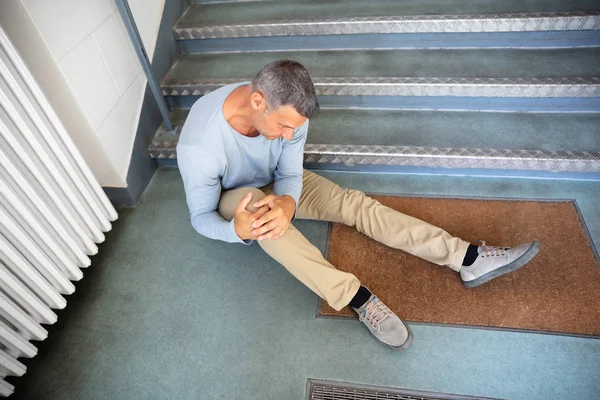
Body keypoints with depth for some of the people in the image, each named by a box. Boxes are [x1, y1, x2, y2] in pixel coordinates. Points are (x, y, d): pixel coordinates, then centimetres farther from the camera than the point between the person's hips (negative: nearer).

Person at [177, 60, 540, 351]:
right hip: (232, 198, -3)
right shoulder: (199, 145, -35)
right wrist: (237, 230, -46)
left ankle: (469, 259, -19)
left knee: (354, 203, -18)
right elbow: (201, 218, -23)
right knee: (252, 201, -41)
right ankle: (358, 298, -38)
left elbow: (290, 174, -13)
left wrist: (287, 202, -38)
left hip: (276, 183, 4)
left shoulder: (288, 112, -24)